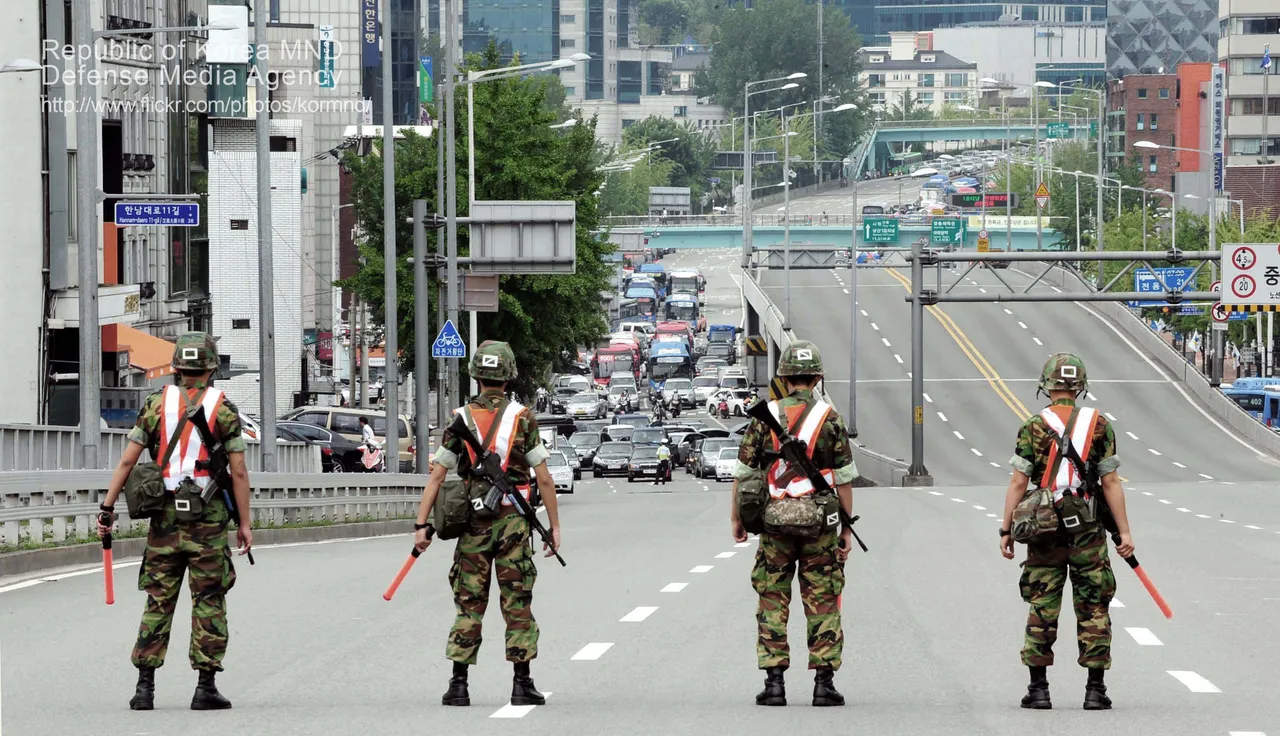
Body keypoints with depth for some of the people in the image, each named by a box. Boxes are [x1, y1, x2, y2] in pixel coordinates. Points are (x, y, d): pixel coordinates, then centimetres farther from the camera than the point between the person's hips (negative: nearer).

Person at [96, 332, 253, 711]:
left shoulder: (156, 405, 5)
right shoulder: (224, 409, -2)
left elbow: (127, 461, 2)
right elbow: (238, 472, -5)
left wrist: (108, 507, 6)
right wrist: (244, 522, 1)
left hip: (165, 514, 2)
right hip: (209, 517, -2)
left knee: (158, 600, 7)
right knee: (209, 602, 3)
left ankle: (145, 685, 3)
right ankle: (206, 686, 0)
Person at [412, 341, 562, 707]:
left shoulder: (460, 419, 0)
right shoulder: (522, 419, -4)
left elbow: (436, 476, -3)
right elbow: (544, 478, -4)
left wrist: (421, 525, -1)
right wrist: (555, 526, 3)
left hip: (473, 524, 1)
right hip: (513, 523, -1)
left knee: (468, 605, 7)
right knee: (517, 604, 4)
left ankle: (458, 684, 3)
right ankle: (522, 684, 3)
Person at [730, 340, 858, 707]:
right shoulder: (829, 418, -3)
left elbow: (743, 472, 2)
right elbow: (844, 479, -2)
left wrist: (736, 517, 14)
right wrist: (847, 528, 4)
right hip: (819, 524, -1)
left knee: (772, 601, 7)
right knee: (822, 602, 5)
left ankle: (774, 681, 2)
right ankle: (824, 683, 3)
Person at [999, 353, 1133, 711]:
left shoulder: (1033, 427, -2)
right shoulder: (1099, 425, 0)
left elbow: (1018, 483, -4)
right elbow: (1111, 483, -1)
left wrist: (1006, 530, 2)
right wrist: (1124, 532, 2)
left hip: (1045, 532, 0)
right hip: (1088, 530, 0)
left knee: (1041, 608, 6)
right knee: (1093, 610, 5)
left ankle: (1038, 688, 5)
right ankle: (1096, 689, 3)